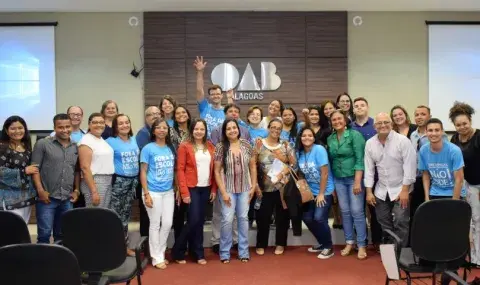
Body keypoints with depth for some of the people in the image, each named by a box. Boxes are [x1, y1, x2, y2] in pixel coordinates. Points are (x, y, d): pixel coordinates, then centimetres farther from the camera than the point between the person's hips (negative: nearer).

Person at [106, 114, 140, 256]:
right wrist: (111, 178, -15)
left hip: (133, 181, 6)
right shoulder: (111, 141, -8)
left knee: (125, 214, 15)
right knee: (115, 215, -2)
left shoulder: (134, 140, 10)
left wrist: (136, 178, 12)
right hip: (118, 181, -6)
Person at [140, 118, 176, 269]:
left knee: (167, 224, 9)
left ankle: (161, 254, 27)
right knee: (155, 225, 5)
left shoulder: (171, 148, 6)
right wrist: (146, 194, -13)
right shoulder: (148, 149, -7)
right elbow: (143, 172, -7)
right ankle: (157, 258, 17)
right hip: (153, 192, -5)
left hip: (168, 192, 5)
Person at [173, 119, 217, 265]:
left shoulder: (210, 146, 9)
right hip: (192, 188, -4)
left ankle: (198, 253, 21)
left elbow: (213, 169, 11)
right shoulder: (184, 146, -5)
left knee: (200, 221, 10)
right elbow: (180, 170, -8)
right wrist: (184, 192, -13)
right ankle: (178, 251, 12)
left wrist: (214, 189, 6)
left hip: (206, 188, 5)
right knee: (193, 220, -7)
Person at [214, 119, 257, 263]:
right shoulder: (220, 147, -7)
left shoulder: (246, 145, 1)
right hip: (228, 189, -2)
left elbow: (253, 166, 7)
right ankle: (225, 253, 12)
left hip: (245, 188, 3)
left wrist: (253, 186, 2)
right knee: (227, 219, -3)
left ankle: (243, 252, 21)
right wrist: (223, 192, -11)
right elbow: (217, 171, -6)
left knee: (243, 218, 9)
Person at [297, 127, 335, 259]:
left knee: (319, 218, -15)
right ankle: (322, 243, 25)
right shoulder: (300, 153, 0)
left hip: (325, 191, -6)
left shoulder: (319, 149, -18)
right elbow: (302, 173, 7)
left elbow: (324, 173, -19)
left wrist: (321, 194, -16)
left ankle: (328, 247, 6)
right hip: (311, 192, 6)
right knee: (307, 218, 3)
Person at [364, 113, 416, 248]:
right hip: (381, 191, 4)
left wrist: (405, 190, -16)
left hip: (400, 189, -4)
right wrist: (369, 191, 1)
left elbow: (409, 166, -14)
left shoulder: (403, 140, -12)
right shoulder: (370, 143, 1)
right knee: (384, 223, 12)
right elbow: (369, 168, 4)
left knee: (401, 223, -6)